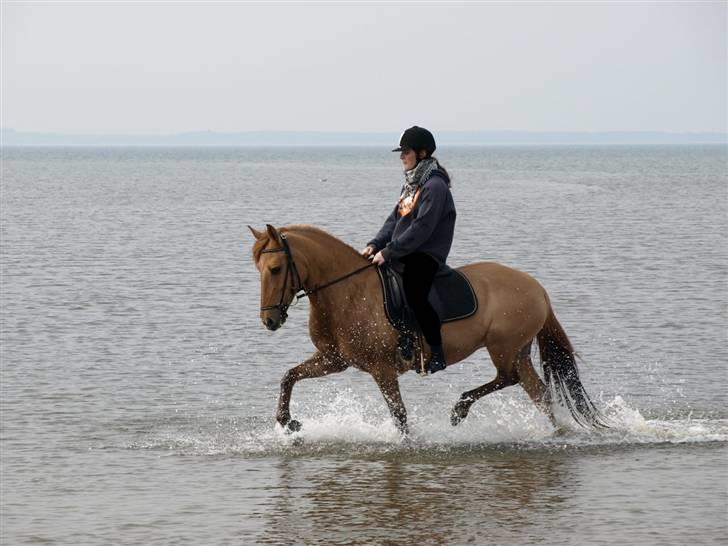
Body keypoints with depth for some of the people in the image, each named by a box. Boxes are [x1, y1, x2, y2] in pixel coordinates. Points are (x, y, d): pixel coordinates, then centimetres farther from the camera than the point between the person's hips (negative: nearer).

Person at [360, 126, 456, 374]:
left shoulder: (435, 186, -14)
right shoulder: (411, 184, 17)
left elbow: (422, 228, -21)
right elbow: (395, 220, 18)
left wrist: (388, 252, -21)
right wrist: (375, 244, 2)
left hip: (426, 256, -10)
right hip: (403, 253, 10)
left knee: (413, 291, -34)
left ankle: (437, 353, -26)